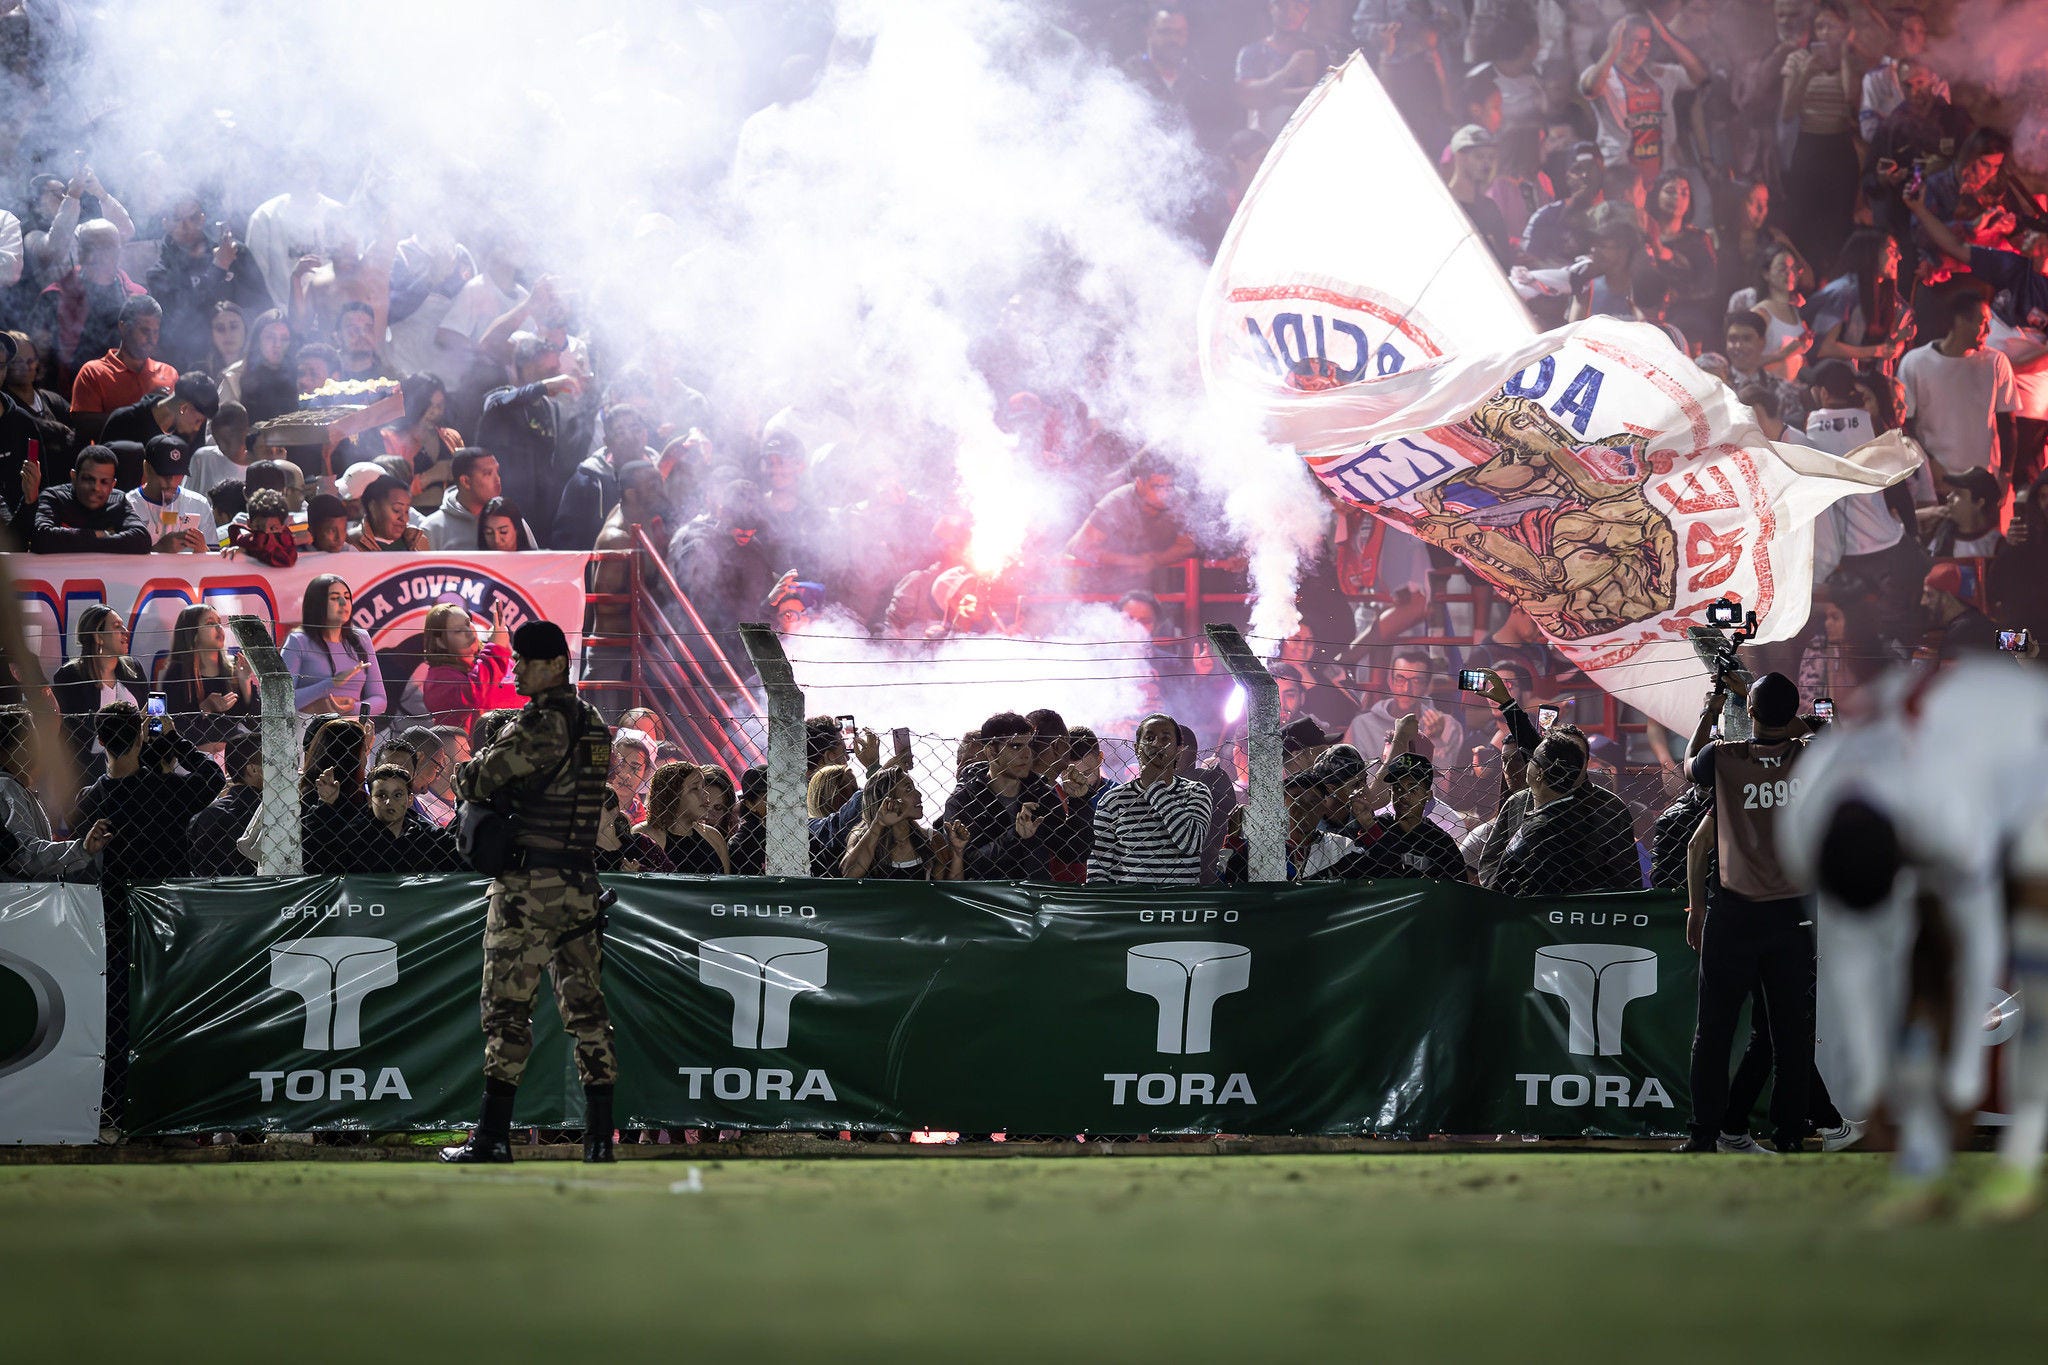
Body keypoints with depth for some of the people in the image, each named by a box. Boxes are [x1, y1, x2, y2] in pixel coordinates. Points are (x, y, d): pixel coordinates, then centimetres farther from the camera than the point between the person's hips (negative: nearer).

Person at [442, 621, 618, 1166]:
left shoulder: (543, 723, -15)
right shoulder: (593, 723, 13)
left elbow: (473, 780, -14)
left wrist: (474, 768, 9)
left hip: (528, 888, -8)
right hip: (580, 887, 8)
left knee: (507, 1009, -3)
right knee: (585, 1007, 7)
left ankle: (492, 1138, -3)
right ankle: (600, 1136, 5)